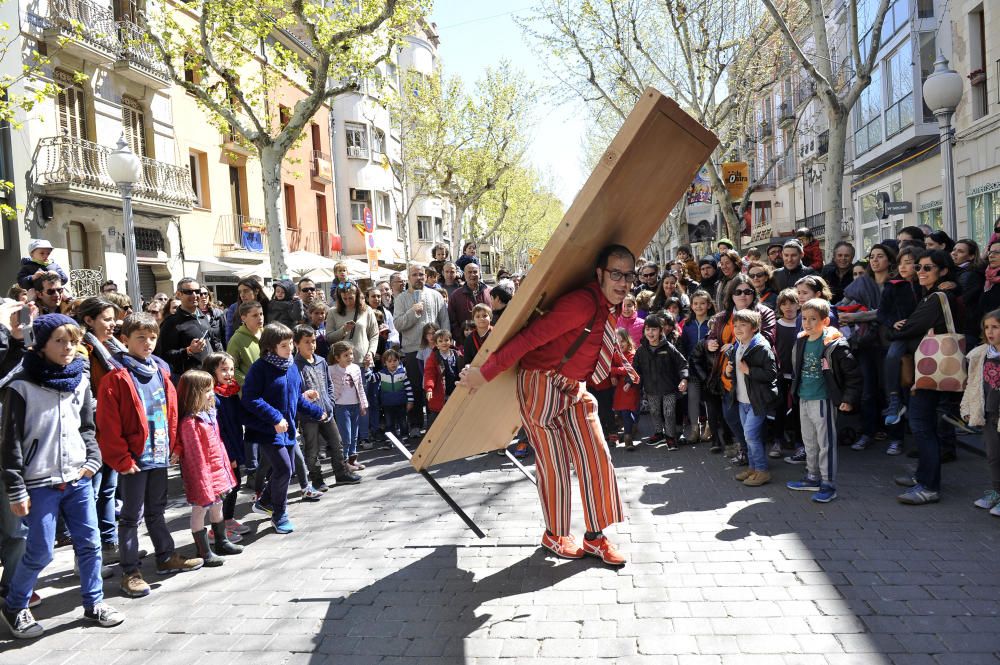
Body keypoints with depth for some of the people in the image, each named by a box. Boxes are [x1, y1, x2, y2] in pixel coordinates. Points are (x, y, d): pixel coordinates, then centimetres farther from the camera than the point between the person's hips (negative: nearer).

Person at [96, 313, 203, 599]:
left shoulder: (161, 372, 7)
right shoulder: (117, 377, -13)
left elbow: (172, 411, 13)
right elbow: (109, 425, -15)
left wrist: (171, 445, 8)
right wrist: (122, 460, -16)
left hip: (159, 455, 6)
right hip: (133, 459, -6)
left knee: (156, 510, 20)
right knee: (132, 516, 4)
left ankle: (166, 557, 33)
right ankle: (130, 572, 14)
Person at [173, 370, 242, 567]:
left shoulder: (210, 413, 6)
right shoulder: (190, 422, -22)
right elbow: (195, 457, -21)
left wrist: (227, 468, 14)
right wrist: (204, 483, -20)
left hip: (219, 471, 9)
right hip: (203, 476, -9)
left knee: (217, 507, 21)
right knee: (200, 511, 5)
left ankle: (221, 543, 36)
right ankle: (204, 552, 15)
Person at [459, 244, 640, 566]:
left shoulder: (614, 309, 2)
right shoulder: (582, 303, -27)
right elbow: (530, 337, -29)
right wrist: (485, 372, -28)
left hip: (574, 388, 8)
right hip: (541, 384, -8)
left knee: (597, 458, 4)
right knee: (553, 464, 2)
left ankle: (596, 537, 18)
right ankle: (554, 536, 23)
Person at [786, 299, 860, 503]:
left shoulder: (834, 344, -16)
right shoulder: (801, 342, 6)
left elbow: (853, 374, -12)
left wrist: (849, 399, -16)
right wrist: (795, 391, 20)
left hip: (823, 400, -8)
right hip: (803, 400, 8)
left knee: (826, 443, 0)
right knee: (809, 442, 18)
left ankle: (828, 485, 9)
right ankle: (813, 478, 32)